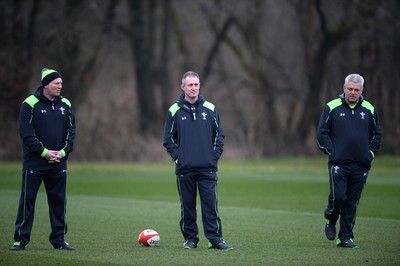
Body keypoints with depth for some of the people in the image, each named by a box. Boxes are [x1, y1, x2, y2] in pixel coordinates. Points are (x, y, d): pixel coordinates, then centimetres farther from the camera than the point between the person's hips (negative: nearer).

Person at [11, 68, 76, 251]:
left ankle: (58, 239, 16)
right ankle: (20, 239, 3)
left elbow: (71, 131, 9)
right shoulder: (30, 104, -7)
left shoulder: (65, 105, 8)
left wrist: (63, 152, -6)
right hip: (34, 163, -5)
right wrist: (44, 152, -15)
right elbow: (26, 133, -11)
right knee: (27, 200, -2)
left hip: (58, 163, 5)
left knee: (58, 201, 8)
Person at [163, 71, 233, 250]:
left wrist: (215, 155, 1)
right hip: (184, 168, 0)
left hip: (207, 168, 0)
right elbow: (168, 139, 6)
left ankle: (215, 238, -3)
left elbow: (219, 134, 11)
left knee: (210, 204, -5)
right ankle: (190, 238, 13)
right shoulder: (174, 111, 3)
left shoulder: (210, 109, 6)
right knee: (187, 206, 4)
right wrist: (177, 156, -3)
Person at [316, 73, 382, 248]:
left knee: (352, 203, 3)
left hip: (360, 166, 3)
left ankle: (345, 237, 10)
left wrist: (371, 153, 7)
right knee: (337, 196, -14)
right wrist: (331, 151, -5)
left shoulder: (368, 110, 8)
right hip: (338, 163, -2)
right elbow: (321, 133, 3)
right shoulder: (332, 108, 0)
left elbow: (376, 134, 19)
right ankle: (330, 221, 18)